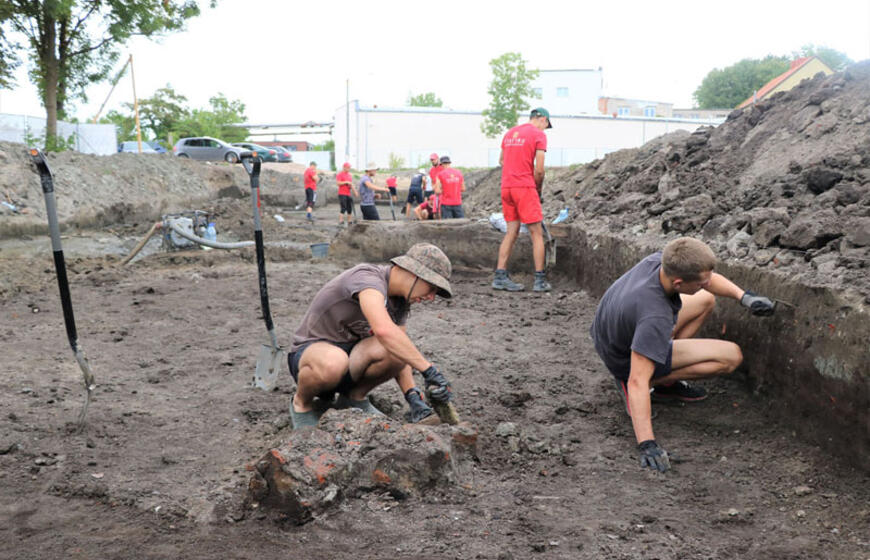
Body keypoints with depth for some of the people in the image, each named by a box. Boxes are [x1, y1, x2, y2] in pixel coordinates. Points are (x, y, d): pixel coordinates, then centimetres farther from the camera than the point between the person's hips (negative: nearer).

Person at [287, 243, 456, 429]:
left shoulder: (400, 301, 2)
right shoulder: (368, 278, -26)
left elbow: (400, 358, 5)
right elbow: (384, 330, -45)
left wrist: (414, 398, -10)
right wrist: (429, 370, -41)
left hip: (352, 355, 7)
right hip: (310, 351, -6)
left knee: (397, 350, -25)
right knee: (334, 362, -43)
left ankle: (355, 397, 3)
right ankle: (302, 403, -9)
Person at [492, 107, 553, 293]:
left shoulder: (510, 133, 17)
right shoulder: (539, 134, -4)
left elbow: (501, 161, 26)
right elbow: (539, 170, -10)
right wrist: (538, 188, 5)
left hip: (506, 186, 7)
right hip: (525, 187, -7)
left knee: (511, 232, 11)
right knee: (536, 233, 0)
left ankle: (500, 276, 8)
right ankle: (540, 280, 0)